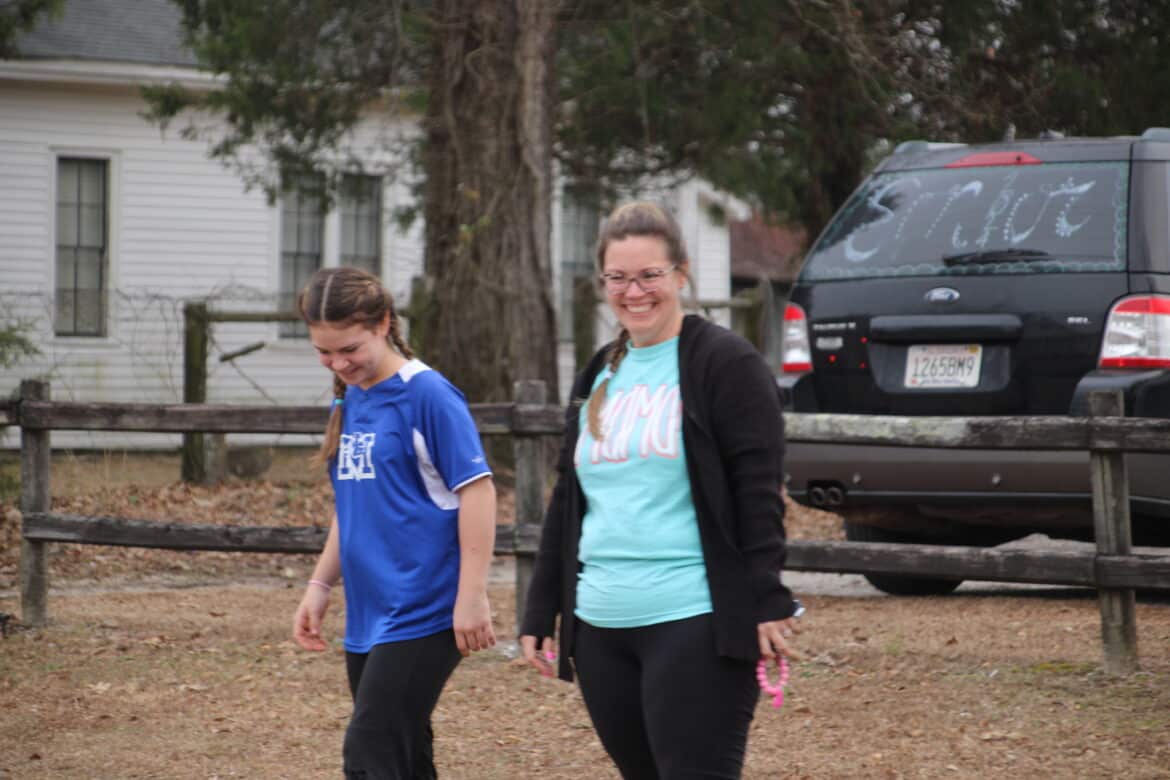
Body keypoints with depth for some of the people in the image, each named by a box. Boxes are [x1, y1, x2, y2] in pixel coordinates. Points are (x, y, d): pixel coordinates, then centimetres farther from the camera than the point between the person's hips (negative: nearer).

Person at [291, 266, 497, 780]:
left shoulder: (426, 394, -12)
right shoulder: (348, 401, 11)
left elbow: (477, 491, -14)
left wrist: (472, 597, -17)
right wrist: (319, 587, 17)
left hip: (422, 615, -8)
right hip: (367, 616, 8)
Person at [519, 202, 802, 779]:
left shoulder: (723, 363, -4)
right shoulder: (599, 378, 17)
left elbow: (759, 493, -9)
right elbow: (566, 503, 20)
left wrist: (768, 602, -15)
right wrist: (540, 613, 17)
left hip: (696, 623, -7)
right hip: (602, 627, 7)